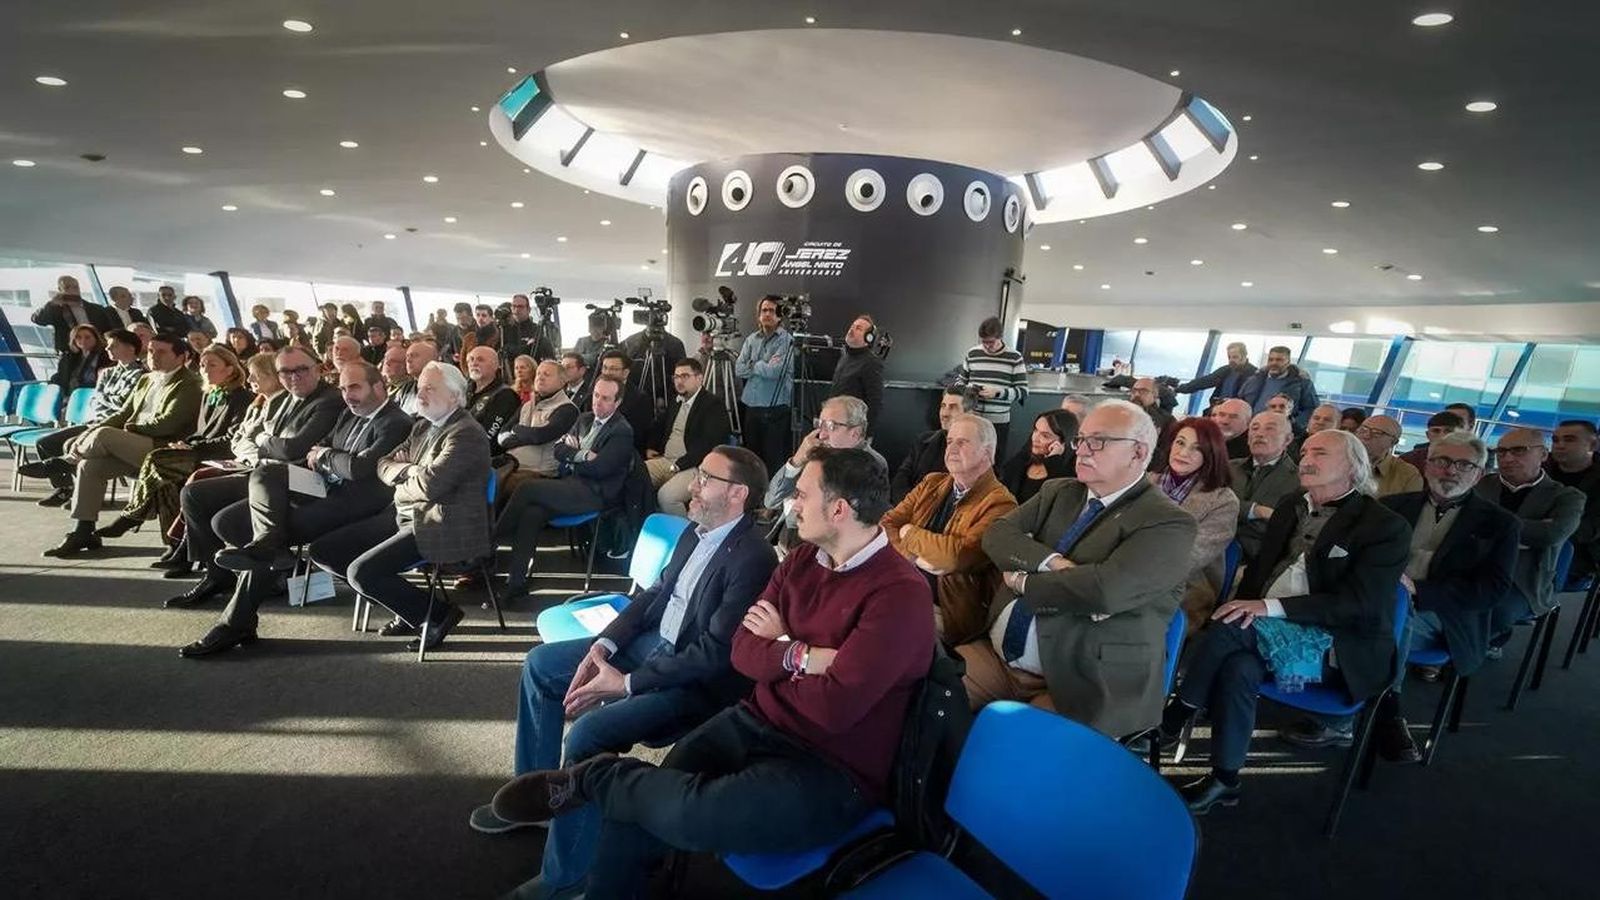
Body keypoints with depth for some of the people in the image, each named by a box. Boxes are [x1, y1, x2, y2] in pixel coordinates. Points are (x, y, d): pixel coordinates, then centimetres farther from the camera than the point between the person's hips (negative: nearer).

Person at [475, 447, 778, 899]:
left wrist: (625, 683, -22)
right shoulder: (697, 532, 2)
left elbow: (714, 654, -26)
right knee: (541, 663, 10)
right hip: (654, 642, 9)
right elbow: (655, 594, 11)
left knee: (588, 733, -24)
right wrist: (603, 645, -4)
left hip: (697, 682, -9)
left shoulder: (753, 559, -25)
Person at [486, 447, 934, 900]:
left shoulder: (900, 594, -20)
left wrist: (777, 646, -9)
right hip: (757, 723, 7)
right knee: (638, 805, -13)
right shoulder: (803, 558, 5)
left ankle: (590, 778, -1)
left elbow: (833, 708, -26)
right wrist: (797, 655, -17)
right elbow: (742, 651, 3)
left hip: (832, 772, -6)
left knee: (685, 814, -28)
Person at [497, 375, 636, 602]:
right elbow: (559, 450, 13)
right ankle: (516, 580, -19)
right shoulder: (584, 419, 20)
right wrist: (582, 455, -5)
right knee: (532, 512, -22)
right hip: (570, 485, 7)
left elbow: (598, 468, -13)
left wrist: (572, 455, 2)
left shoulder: (623, 432, -4)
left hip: (594, 494, -6)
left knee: (528, 489, -22)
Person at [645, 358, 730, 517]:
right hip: (664, 460, 8)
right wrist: (650, 448, 16)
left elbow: (708, 445, -18)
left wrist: (678, 465, -19)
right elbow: (658, 425, 35)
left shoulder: (715, 404, -8)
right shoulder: (677, 402, 18)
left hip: (694, 467, -8)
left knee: (666, 495, -31)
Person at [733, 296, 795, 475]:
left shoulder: (786, 340, -6)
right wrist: (763, 365, -8)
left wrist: (753, 365, -2)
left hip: (775, 409, -5)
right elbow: (738, 369, 3)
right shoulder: (751, 339, 12)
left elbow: (774, 371, -17)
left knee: (774, 459, -1)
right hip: (751, 406, 6)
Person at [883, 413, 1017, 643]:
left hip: (947, 612, -6)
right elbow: (887, 524, 6)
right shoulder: (932, 483, 14)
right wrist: (915, 558, -13)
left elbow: (959, 555, -20)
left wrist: (910, 534, -5)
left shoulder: (999, 504, -7)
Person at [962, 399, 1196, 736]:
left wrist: (1024, 581, -10)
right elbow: (997, 534, 1)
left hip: (1080, 687, -5)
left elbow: (1106, 589, -24)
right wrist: (1051, 563, -17)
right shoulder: (1058, 492, 12)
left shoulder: (1168, 523, -8)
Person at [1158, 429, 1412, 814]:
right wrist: (1248, 603, -6)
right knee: (1237, 669, -27)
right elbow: (1260, 567, 16)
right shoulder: (1290, 508, 13)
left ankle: (1176, 717, -12)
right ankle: (1223, 780, -12)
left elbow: (1360, 602, -17)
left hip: (1334, 647, -5)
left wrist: (1272, 606, -26)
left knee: (1227, 628, -29)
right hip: (1264, 627, 5)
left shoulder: (1386, 527, -6)